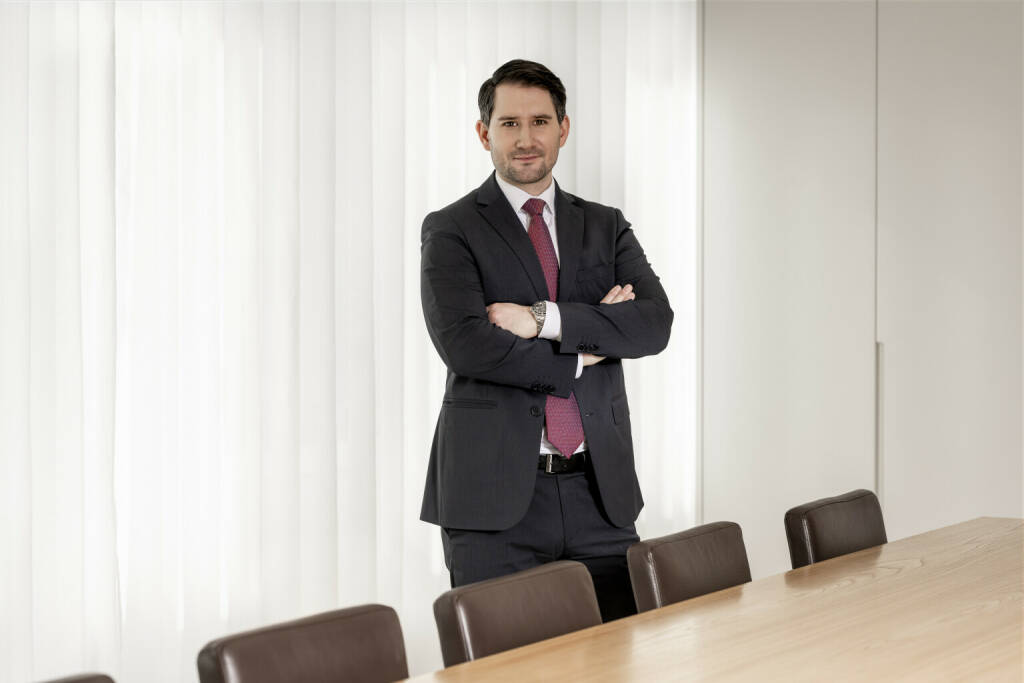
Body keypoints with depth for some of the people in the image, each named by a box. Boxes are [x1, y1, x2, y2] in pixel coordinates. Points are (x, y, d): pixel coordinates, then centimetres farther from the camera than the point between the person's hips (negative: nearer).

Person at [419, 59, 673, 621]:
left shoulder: (605, 227, 14)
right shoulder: (451, 231, 2)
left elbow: (655, 322, -2)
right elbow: (463, 343, -14)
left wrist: (544, 319, -14)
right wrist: (583, 351, -9)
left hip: (601, 490, 4)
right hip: (494, 492, -3)